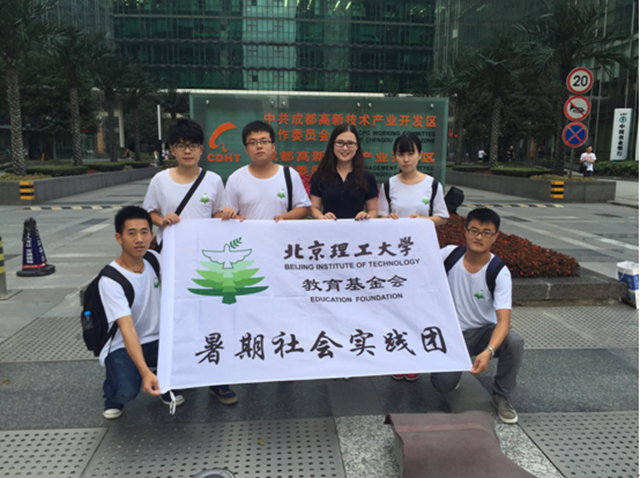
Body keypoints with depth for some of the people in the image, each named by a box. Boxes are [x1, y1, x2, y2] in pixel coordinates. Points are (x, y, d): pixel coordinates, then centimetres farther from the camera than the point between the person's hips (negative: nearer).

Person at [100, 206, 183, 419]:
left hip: (157, 340, 5)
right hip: (123, 346, -4)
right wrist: (145, 372, -41)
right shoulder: (110, 280, -21)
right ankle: (113, 395, 8)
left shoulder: (154, 260, -2)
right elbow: (127, 329, -29)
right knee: (126, 390, -31)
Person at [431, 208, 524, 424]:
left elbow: (504, 320, -26)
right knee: (443, 384, -22)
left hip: (484, 331, 0)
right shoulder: (450, 254, -10)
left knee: (514, 342, -32)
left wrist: (488, 352, -44)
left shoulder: (499, 272, -17)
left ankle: (501, 395, -3)